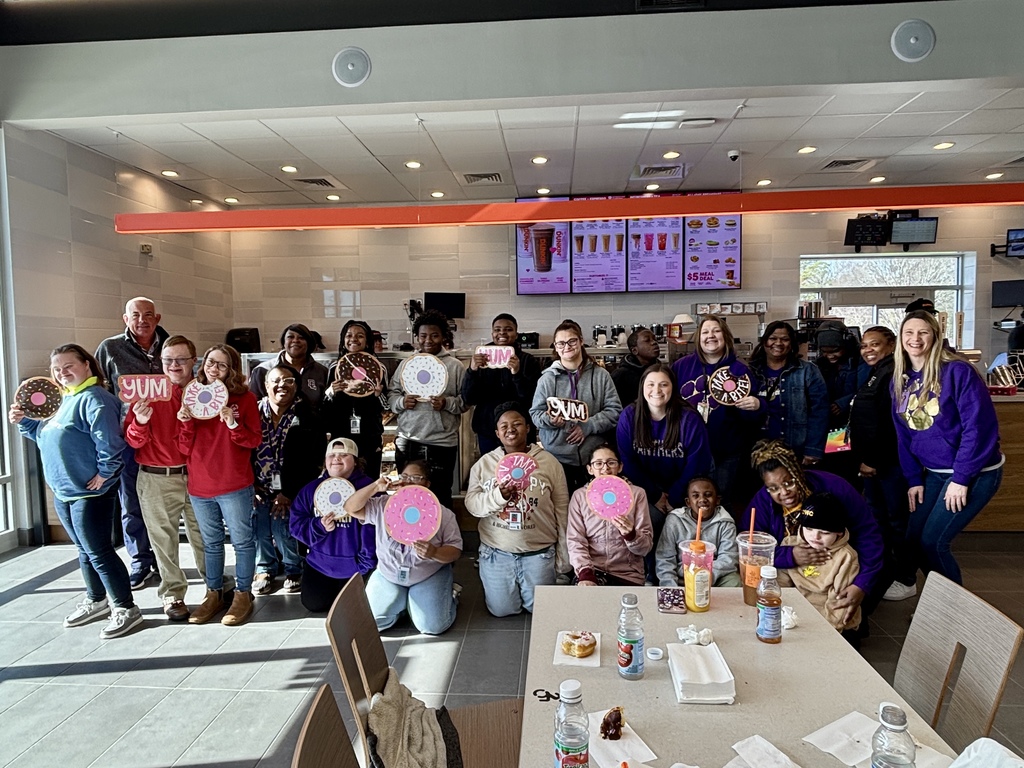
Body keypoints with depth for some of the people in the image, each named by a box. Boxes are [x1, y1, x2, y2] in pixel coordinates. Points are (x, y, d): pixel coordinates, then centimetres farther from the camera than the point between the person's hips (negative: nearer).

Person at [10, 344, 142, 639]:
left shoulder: (94, 398, -18)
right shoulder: (66, 400, 14)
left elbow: (109, 441, -27)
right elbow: (46, 434, 26)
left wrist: (103, 473, -21)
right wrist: (23, 422, 12)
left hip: (90, 493, -10)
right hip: (63, 491, 10)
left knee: (98, 551, -3)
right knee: (84, 550, 20)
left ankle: (126, 609, 9)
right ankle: (95, 601, 36)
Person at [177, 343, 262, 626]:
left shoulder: (244, 398, -5)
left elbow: (254, 441, -9)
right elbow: (185, 448, 4)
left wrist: (233, 424, -23)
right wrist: (185, 422, -13)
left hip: (234, 486, -4)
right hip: (199, 486, 4)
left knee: (242, 540, 6)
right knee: (211, 542, 17)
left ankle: (243, 594, 19)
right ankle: (214, 593, 31)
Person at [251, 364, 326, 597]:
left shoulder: (305, 414, -7)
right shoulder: (255, 411, 1)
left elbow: (312, 457, -9)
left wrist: (289, 492, -10)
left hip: (290, 489, -3)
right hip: (258, 488, 3)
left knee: (284, 530, -5)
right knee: (260, 530, 7)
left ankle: (293, 569, 21)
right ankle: (265, 568, 33)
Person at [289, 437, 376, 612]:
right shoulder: (311, 489, 0)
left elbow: (376, 530, -18)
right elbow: (296, 524, -2)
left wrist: (365, 564, -19)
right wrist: (319, 527, -22)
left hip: (354, 566, -4)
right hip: (320, 563, 4)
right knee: (314, 604, 6)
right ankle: (333, 588, 38)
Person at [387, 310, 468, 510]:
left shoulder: (455, 366, -2)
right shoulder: (406, 364, 8)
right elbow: (391, 394, 10)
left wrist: (446, 403, -19)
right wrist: (401, 402, -10)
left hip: (442, 444, -3)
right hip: (408, 442, 3)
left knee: (440, 496, 10)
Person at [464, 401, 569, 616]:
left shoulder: (549, 462, -5)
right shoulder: (484, 463, -1)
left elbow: (562, 511, -2)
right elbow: (472, 504, -7)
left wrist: (563, 562, 0)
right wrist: (499, 496, -28)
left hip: (539, 552, -1)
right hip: (496, 552, 1)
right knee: (502, 610, 11)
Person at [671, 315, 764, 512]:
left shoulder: (739, 370, 0)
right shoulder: (682, 365, 3)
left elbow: (752, 417, 1)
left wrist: (756, 406, -22)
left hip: (726, 452, -1)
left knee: (721, 504, 13)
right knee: (684, 503, 12)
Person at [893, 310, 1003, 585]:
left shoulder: (957, 371, -17)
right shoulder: (900, 379, 4)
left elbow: (980, 427, -20)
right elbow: (904, 435, 8)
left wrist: (961, 479, -19)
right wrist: (914, 479, 3)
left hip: (974, 473, -7)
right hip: (934, 473, 7)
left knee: (932, 542, -8)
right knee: (914, 538, 6)